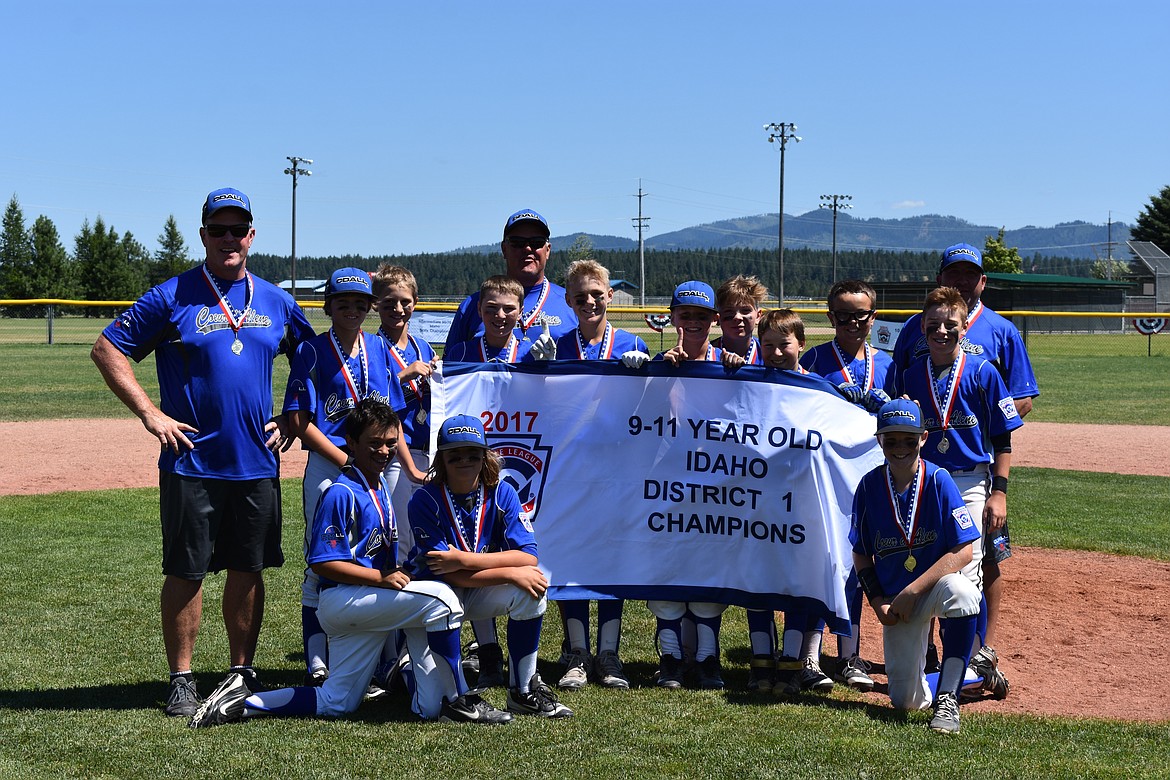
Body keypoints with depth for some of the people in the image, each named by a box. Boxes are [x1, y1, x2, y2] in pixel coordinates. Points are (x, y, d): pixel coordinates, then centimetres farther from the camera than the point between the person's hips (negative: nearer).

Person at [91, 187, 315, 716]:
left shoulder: (276, 302, 9)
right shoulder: (172, 297, -3)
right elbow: (106, 350, -3)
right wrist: (150, 413, -10)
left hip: (258, 464, 4)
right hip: (192, 462, -3)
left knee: (249, 569, 9)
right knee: (186, 572, 1)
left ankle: (243, 672, 21)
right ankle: (181, 680, 11)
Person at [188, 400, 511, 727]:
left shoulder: (381, 486, 15)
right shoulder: (342, 493, -14)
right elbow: (322, 562, -18)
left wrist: (399, 574, 6)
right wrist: (380, 577, -23)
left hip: (368, 602, 9)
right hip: (341, 599, -9)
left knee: (336, 704, 9)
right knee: (440, 597, -25)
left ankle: (243, 701, 14)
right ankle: (456, 699, -16)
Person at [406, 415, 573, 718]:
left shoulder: (502, 494, -8)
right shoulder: (425, 500, -18)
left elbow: (528, 557, -18)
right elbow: (442, 572, -24)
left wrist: (463, 560, -28)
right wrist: (512, 574, -27)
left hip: (481, 592, 4)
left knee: (531, 588, -24)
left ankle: (523, 692, -10)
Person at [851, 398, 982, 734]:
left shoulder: (938, 480, -13)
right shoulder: (869, 486, -5)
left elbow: (963, 550, -17)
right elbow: (861, 554, 5)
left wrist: (912, 591, -21)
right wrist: (877, 601, -8)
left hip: (937, 583, -3)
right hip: (896, 599, 3)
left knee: (961, 592, -41)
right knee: (906, 701, -1)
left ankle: (948, 698, -27)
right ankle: (970, 675, 31)